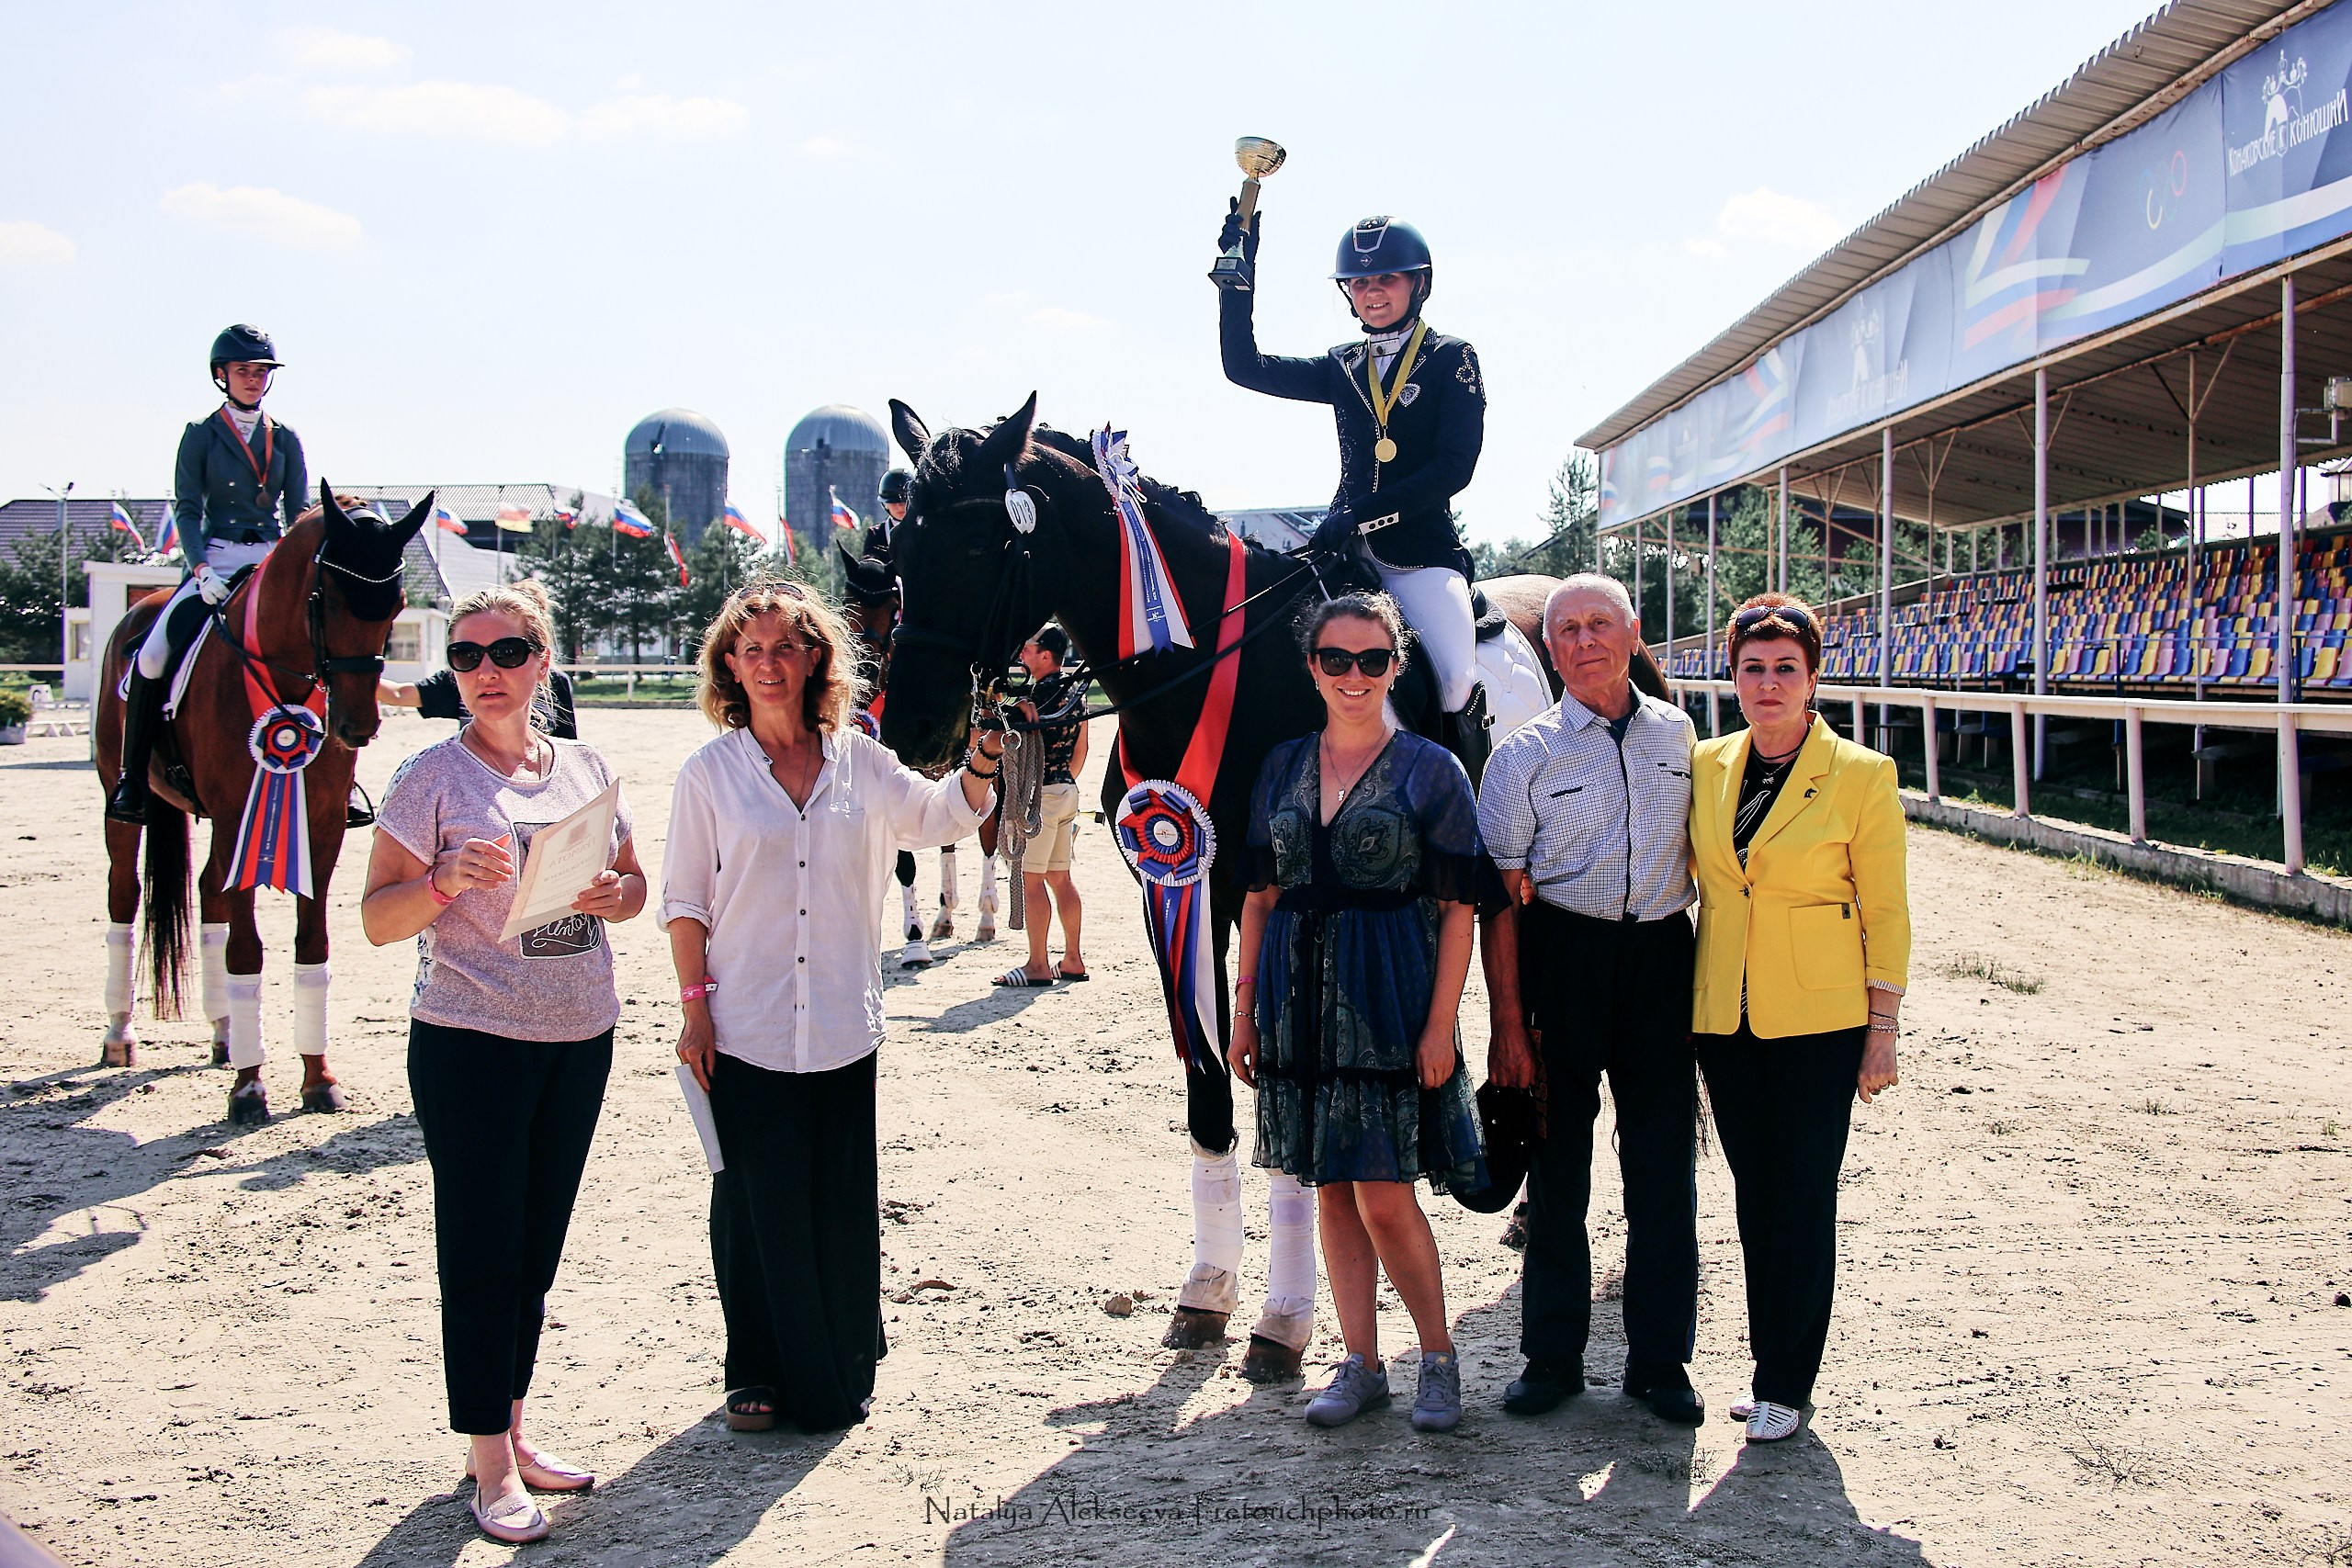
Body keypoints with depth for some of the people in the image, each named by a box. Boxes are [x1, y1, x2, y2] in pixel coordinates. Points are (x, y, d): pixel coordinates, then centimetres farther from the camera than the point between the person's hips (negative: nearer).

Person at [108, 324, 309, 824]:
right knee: (151, 656, -21)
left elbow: (299, 512, 9)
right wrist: (201, 570, -16)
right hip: (216, 560, -2)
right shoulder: (201, 435, 6)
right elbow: (187, 510, 0)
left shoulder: (286, 440, 12)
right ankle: (132, 780, -6)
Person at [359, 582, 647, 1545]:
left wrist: (611, 895, -7)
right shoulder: (433, 778, -7)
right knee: (483, 1248, 0)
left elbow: (635, 882, 15)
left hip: (580, 1035, 5)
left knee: (537, 1246, 13)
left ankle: (512, 1430, 27)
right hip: (471, 1041, -5)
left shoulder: (586, 771, 6)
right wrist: (449, 882, -26)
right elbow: (378, 920, -8)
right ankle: (491, 1462, 11)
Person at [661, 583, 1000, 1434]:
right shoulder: (709, 774, 0)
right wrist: (695, 1005, -5)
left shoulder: (858, 761, 5)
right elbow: (684, 902, 1)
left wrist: (980, 765, -14)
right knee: (758, 1205, 5)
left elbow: (941, 815, 5)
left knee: (845, 1206, 7)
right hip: (746, 1032, -2)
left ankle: (843, 1373, 23)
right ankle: (758, 1373, 21)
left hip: (843, 1029, 2)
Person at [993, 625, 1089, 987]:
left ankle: (1038, 965, -2)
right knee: (1060, 877, 14)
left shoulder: (1041, 693, -16)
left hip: (1040, 793, -9)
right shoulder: (1076, 690, 11)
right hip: (1067, 790, 9)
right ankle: (1073, 960, 17)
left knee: (1032, 879, -4)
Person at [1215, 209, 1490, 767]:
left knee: (1457, 679, -24)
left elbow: (1455, 466, -8)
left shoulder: (1451, 359, 2)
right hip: (1349, 544, 5)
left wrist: (1361, 513, -17)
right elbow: (1244, 366, 13)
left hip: (1423, 549, -5)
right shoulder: (1344, 368, 16)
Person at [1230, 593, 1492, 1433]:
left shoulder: (1430, 769, -3)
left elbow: (1457, 908, -6)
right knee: (1332, 1192, 10)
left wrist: (1439, 1025, -12)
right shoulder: (1282, 767, 8)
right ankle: (1360, 1364, 22)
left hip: (1391, 996, -4)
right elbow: (1260, 895, 11)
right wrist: (1245, 1009, 6)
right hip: (1302, 1001, 4)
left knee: (1386, 1199, -4)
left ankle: (1438, 1358, 16)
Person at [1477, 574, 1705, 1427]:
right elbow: (1502, 897, -4)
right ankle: (1552, 1356, 20)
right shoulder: (1525, 753, -2)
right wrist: (1508, 1024, -9)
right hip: (1562, 962, -2)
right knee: (1557, 1165, 6)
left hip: (1662, 956, 2)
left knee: (1665, 1165, 5)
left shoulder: (1677, 734, 7)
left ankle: (1660, 1358, 19)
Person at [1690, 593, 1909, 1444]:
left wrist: (1882, 1032, -6)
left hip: (1817, 1019, -4)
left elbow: (1886, 912, -4)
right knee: (1755, 1196, 11)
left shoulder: (1860, 775, -7)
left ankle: (1787, 1383, 13)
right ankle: (1769, 1364, 24)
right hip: (1724, 1016, 4)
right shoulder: (1707, 767, 4)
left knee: (1803, 1198, 1)